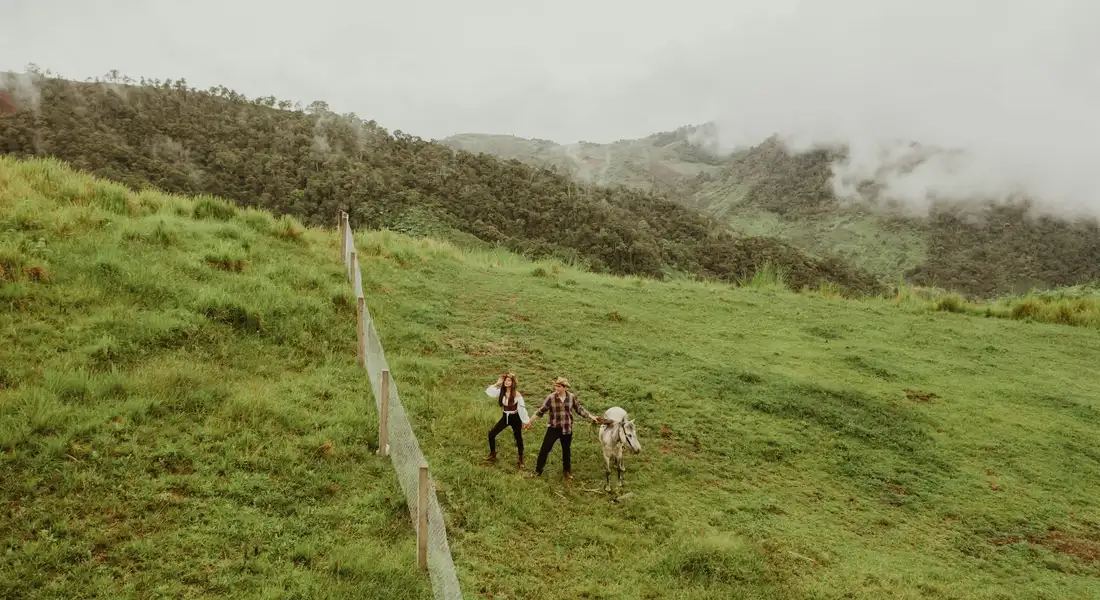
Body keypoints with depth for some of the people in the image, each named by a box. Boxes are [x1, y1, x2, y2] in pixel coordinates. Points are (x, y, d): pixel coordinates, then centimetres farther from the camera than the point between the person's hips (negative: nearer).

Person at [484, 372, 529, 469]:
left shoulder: (516, 394, -19)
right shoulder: (501, 391, -5)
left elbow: (522, 408, -15)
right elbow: (488, 391, -12)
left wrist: (526, 420, -14)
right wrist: (497, 383, -15)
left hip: (515, 418, -5)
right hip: (505, 417, 5)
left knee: (518, 439, 7)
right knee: (491, 434, 0)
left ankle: (520, 460, 26)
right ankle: (492, 455, 18)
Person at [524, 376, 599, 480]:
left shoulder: (572, 397, -9)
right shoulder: (551, 398, -13)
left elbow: (580, 409, 4)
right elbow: (541, 411, -6)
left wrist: (591, 417, 3)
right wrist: (530, 421, -5)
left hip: (567, 429, 1)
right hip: (553, 428, -1)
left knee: (566, 451, 15)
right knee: (544, 449, 0)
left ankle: (567, 471, 34)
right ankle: (538, 471, 15)